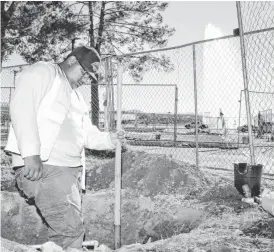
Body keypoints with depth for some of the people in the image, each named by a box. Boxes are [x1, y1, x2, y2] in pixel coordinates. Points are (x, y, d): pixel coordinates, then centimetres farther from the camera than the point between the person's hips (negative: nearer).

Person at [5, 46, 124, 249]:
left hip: (71, 168, 9)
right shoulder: (42, 72, 1)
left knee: (70, 229, 8)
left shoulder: (76, 97, 28)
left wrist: (108, 139, 4)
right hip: (43, 166, -9)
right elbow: (21, 107, -14)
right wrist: (31, 153, -23)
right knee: (71, 230, -16)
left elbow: (87, 133, 24)